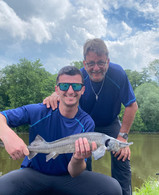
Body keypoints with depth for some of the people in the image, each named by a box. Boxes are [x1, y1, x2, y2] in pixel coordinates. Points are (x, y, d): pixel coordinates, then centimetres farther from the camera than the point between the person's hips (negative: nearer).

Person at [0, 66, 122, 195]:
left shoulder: (86, 123, -12)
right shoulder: (40, 111, -14)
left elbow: (73, 172, -14)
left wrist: (78, 159, -38)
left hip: (67, 177, 2)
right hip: (34, 173, -1)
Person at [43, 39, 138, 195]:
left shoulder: (118, 73, -28)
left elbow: (132, 106, -21)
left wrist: (122, 136, -23)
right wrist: (55, 96, -42)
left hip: (111, 124, 0)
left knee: (121, 159, -13)